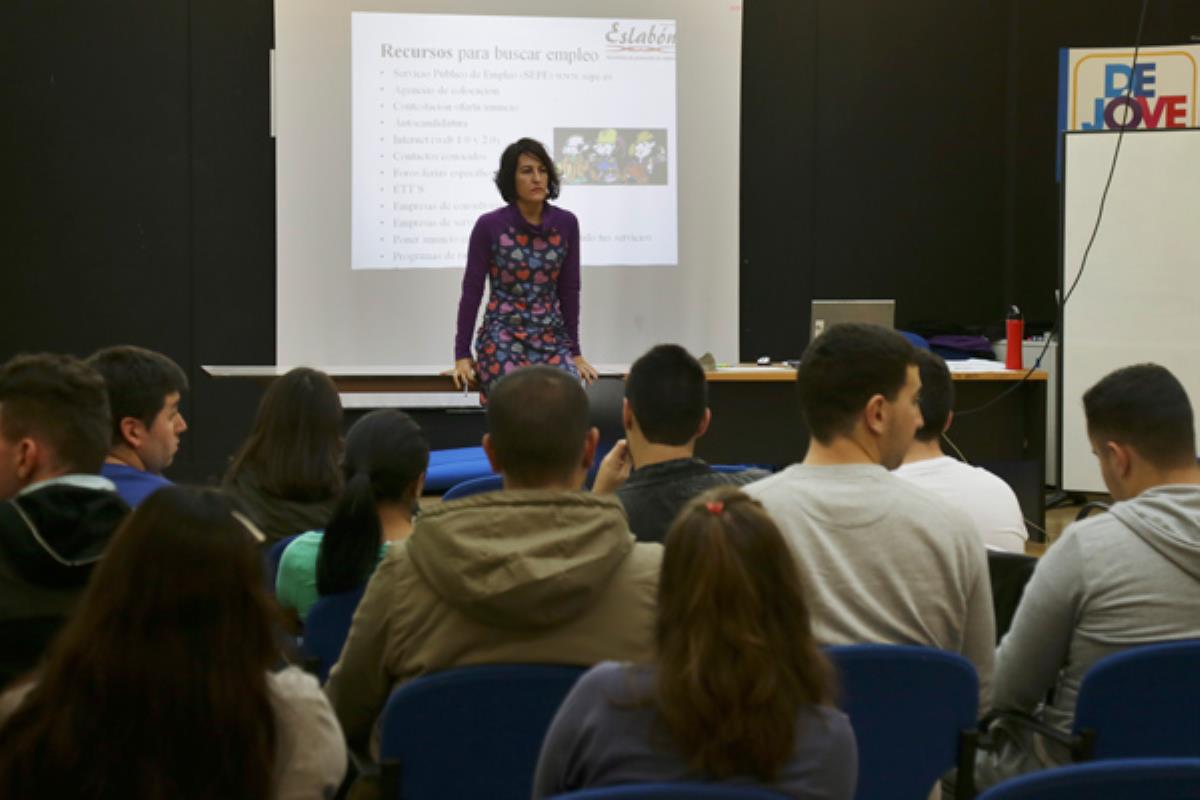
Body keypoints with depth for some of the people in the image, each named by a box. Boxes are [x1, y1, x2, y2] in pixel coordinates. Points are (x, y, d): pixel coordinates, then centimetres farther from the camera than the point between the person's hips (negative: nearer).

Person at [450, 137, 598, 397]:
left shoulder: (566, 224, 0)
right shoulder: (489, 225, -9)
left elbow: (569, 289, 6)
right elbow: (472, 290, -4)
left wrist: (575, 351, 6)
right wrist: (462, 355, -4)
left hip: (552, 336, 3)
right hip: (502, 335, -3)